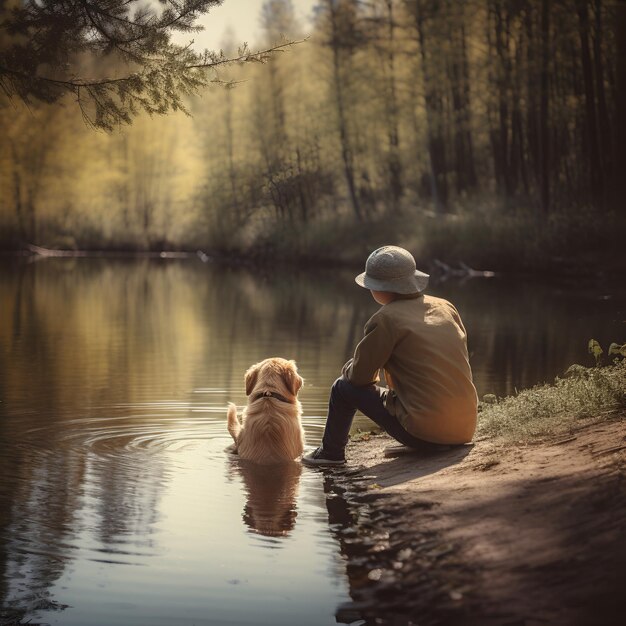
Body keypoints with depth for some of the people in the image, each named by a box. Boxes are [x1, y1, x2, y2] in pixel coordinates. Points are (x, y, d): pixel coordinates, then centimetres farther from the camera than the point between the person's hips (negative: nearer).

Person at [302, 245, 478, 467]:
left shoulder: (385, 319, -10)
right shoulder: (446, 307, 9)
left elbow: (359, 376, -3)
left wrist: (349, 369, 22)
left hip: (424, 432, -6)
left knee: (344, 387, 11)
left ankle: (330, 453, 31)